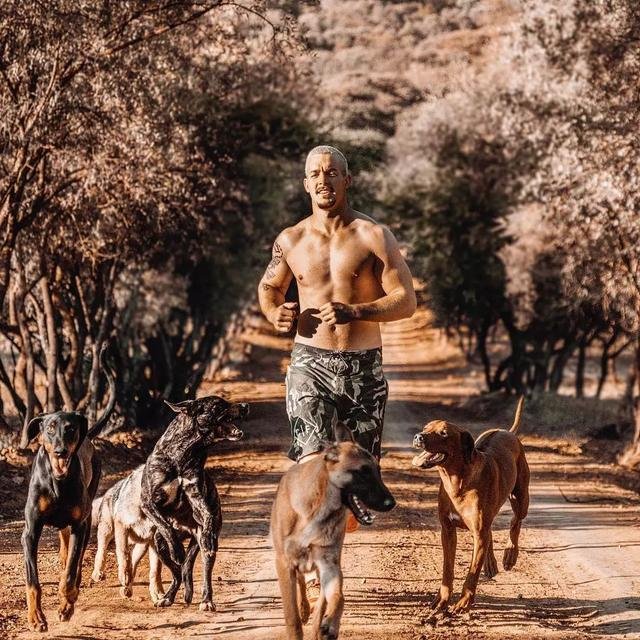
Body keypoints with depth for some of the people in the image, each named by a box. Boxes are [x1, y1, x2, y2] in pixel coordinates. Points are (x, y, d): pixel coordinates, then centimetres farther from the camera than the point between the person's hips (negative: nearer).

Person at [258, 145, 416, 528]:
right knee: (313, 463, -19)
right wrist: (275, 313, -1)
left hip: (364, 367, 0)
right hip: (310, 364, 0)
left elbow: (407, 301, -7)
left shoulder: (374, 237, -3)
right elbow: (269, 287, 23)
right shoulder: (291, 241, 5)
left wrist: (355, 312, -23)